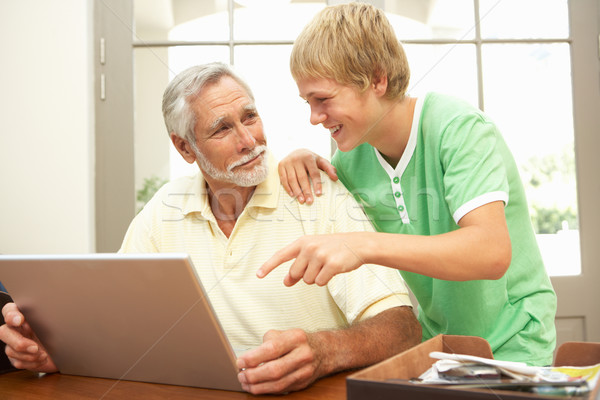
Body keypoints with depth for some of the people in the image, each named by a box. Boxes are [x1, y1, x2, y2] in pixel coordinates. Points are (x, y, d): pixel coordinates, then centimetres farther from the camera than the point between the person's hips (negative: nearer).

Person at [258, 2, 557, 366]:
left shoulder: (458, 127, -18)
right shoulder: (355, 154, 0)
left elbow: (493, 251, -30)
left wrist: (365, 245, -42)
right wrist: (304, 164, -5)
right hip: (434, 345, 5)